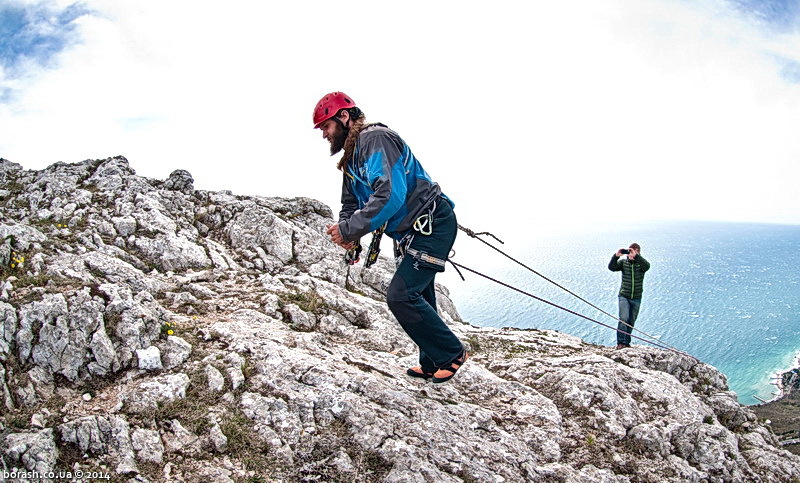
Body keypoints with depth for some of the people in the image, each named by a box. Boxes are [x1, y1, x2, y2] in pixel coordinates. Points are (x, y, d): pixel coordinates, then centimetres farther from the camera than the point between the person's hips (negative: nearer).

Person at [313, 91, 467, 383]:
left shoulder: (375, 138, -18)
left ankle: (451, 354, 1)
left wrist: (350, 229, -27)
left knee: (401, 295, -16)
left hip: (433, 224, -11)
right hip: (412, 232, 11)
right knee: (418, 299, 16)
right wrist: (346, 232, -7)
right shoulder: (351, 156, 14)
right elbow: (351, 204, 15)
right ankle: (432, 365, 30)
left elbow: (390, 194, -31)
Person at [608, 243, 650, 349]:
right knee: (624, 318, -17)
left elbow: (647, 266, -27)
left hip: (636, 298, 1)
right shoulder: (623, 262, -1)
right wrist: (616, 256, -28)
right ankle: (620, 342, -16)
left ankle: (627, 342, 23)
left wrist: (636, 256, -37)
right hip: (624, 296, -1)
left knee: (631, 321, 10)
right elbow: (611, 267, -14)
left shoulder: (641, 263, -4)